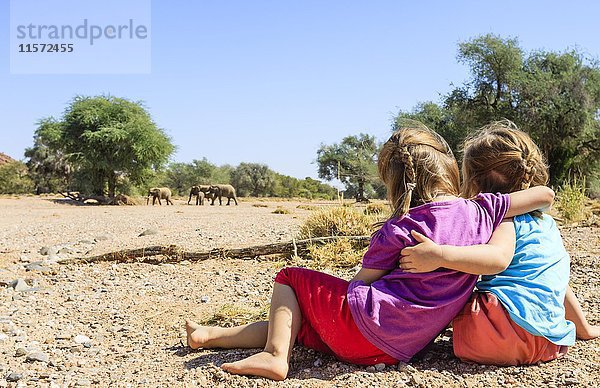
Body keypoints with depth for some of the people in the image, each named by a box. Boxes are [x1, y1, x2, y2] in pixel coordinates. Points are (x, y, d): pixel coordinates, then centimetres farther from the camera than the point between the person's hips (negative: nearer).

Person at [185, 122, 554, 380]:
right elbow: (545, 194, 7)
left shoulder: (399, 229, -13)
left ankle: (276, 354, 4)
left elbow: (358, 285, -6)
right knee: (305, 321, 22)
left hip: (365, 327, -7)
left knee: (292, 278, 14)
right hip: (404, 346, 8)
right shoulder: (478, 211, 1)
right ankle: (214, 335, 30)